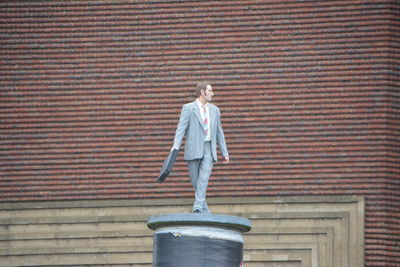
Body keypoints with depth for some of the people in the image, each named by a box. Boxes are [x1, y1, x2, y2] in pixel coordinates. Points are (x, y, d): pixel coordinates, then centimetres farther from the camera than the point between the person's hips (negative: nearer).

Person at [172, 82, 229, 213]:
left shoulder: (214, 110, 16)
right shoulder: (188, 108, 2)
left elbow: (219, 132, 19)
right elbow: (181, 129, -7)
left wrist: (225, 153, 17)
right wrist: (175, 147, -20)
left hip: (208, 150, 2)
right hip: (194, 149, -2)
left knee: (203, 178, -16)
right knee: (196, 181, 1)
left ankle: (198, 209, -24)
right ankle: (205, 212, 10)